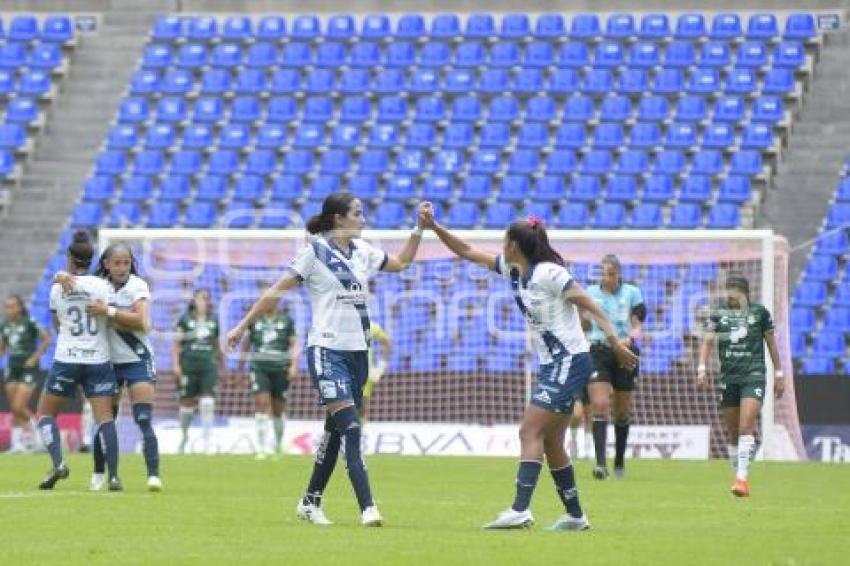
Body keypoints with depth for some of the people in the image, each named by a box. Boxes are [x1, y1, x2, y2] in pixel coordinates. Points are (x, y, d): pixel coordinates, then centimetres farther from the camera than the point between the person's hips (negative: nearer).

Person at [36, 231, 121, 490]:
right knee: (105, 417, 0)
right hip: (98, 360, 0)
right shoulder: (102, 286, -4)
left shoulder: (57, 288, 0)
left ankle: (58, 463, -8)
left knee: (45, 413, 12)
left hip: (66, 359, 0)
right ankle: (114, 476, -10)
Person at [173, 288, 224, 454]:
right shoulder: (185, 320, 3)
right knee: (187, 402, 3)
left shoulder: (213, 321, 13)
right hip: (189, 365, -2)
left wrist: (222, 366, 22)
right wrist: (176, 364, -6)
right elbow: (177, 343, 2)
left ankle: (207, 440, -9)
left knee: (208, 402, -9)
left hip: (208, 365, 2)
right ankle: (184, 435, 24)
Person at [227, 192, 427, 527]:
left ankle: (310, 502, 22)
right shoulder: (315, 251, -7)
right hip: (327, 350, -7)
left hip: (357, 351, 7)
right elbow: (277, 291, -3)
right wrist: (243, 326, -3)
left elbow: (401, 262, 28)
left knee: (335, 431, 10)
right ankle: (367, 508, -23)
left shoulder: (363, 252, 11)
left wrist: (419, 230, 16)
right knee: (351, 428, -17)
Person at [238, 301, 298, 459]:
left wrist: (294, 366, -5)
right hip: (259, 367, 0)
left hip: (280, 369, 0)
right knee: (261, 402, -14)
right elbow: (246, 345, 16)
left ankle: (278, 447, 22)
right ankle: (261, 448, -14)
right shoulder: (255, 319, 9)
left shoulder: (286, 320, 7)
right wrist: (240, 368, 17)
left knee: (278, 409, 6)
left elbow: (293, 345, 7)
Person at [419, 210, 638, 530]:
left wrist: (616, 343, -22)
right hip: (552, 364, 9)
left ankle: (520, 510, -25)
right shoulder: (511, 270, 10)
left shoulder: (548, 273, -15)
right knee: (551, 442, 11)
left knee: (531, 432, -16)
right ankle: (575, 516, 18)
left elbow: (589, 305, -16)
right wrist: (434, 227, 7)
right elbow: (467, 252, 16)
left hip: (570, 361, -9)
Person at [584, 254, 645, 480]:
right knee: (600, 405, -17)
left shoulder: (632, 293, 2)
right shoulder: (591, 293, 6)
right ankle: (600, 463, -23)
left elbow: (637, 326, -3)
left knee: (622, 410, 9)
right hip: (598, 352, 0)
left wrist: (630, 339, -21)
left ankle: (620, 460, 27)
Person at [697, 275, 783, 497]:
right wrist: (702, 368, -13)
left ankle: (742, 479, -23)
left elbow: (771, 344, 11)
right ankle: (738, 476, 19)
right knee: (732, 434, 7)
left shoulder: (760, 312, 4)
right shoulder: (718, 313, 7)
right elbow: (708, 341, 1)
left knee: (746, 427, -17)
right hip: (728, 377, 3)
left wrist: (779, 374, 12)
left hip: (754, 375, -3)